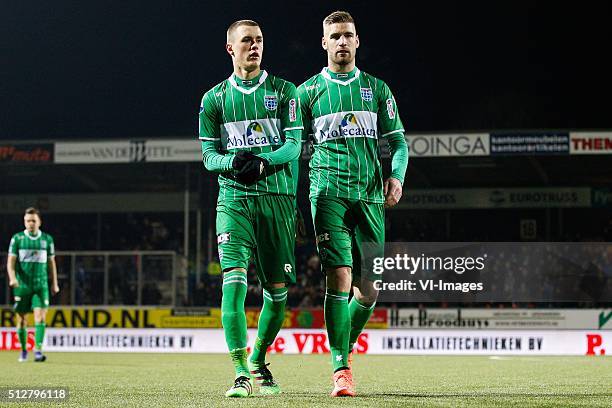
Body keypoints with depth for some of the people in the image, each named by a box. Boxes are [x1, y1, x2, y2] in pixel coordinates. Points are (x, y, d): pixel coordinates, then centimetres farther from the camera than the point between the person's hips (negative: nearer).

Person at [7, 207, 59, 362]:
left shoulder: (47, 239, 6)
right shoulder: (17, 239, 1)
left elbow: (51, 262, 15)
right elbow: (11, 261, -3)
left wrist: (54, 283, 14)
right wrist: (12, 278, -21)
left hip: (41, 285, 0)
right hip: (22, 285, 0)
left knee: (40, 317, -15)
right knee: (22, 320, 5)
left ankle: (38, 350, -19)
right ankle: (23, 350, 23)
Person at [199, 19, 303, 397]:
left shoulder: (284, 91, 8)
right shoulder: (215, 99, 10)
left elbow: (294, 144, 0)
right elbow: (208, 155, 7)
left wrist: (263, 162, -19)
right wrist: (233, 161, -16)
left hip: (277, 197, 1)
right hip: (234, 198, -1)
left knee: (278, 290, 4)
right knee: (234, 279, -17)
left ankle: (258, 359, 27)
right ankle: (242, 373, -19)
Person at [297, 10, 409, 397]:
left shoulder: (377, 89, 15)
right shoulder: (308, 92, 9)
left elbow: (397, 141, 14)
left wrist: (396, 176, -4)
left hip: (370, 196, 3)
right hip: (329, 194, -3)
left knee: (368, 291, 1)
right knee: (339, 278, -16)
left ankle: (345, 348, 26)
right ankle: (341, 370, -12)